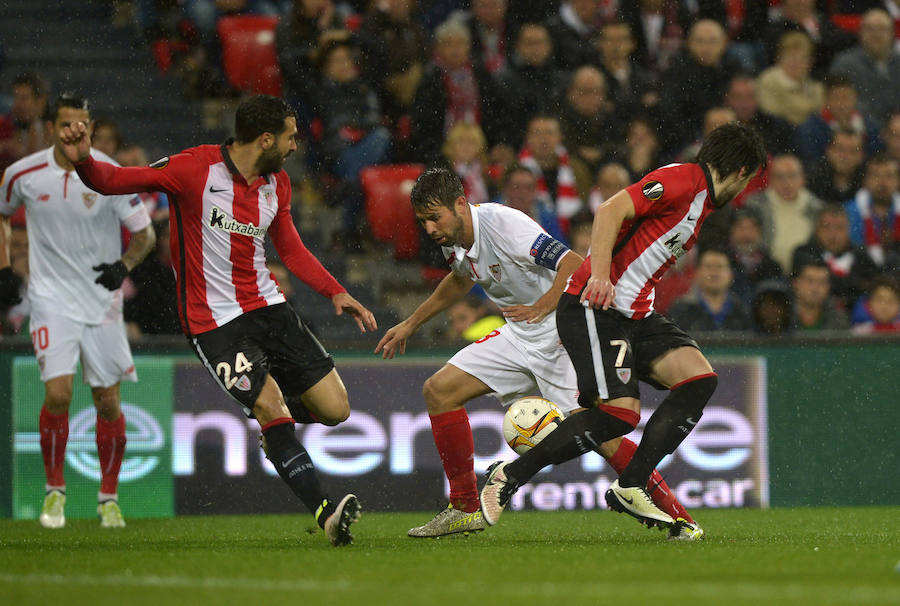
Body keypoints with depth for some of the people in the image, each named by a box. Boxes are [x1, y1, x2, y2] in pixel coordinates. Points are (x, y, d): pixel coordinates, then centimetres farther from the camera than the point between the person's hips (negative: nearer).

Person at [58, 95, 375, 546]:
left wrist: (336, 293, 9)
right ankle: (324, 514, -17)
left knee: (335, 409, 0)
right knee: (271, 408, -22)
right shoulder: (197, 169, -15)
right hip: (214, 322, -6)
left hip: (267, 306, 7)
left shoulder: (277, 183, 7)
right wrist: (83, 162, -38)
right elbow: (117, 181, -17)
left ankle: (273, 420, 32)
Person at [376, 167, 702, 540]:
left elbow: (573, 265, -28)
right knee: (439, 390, 0)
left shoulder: (502, 223, -23)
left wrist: (541, 308, -39)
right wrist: (411, 324, 30)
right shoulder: (453, 239, 2)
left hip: (561, 334, -9)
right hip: (518, 338, 9)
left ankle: (677, 516, -11)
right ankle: (465, 509, 6)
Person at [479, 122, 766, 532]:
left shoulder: (700, 200, 21)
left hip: (635, 313, 10)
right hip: (595, 306, -10)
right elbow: (611, 211, -20)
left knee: (700, 379, -7)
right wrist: (600, 275, -30)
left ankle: (630, 488, -6)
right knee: (619, 414, -18)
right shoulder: (683, 180, -10)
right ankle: (509, 476, -4)